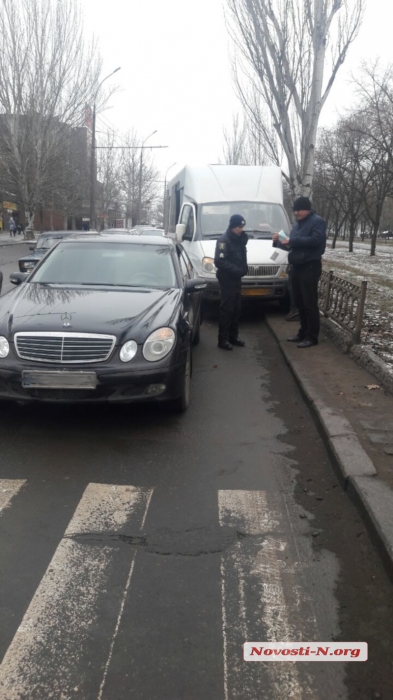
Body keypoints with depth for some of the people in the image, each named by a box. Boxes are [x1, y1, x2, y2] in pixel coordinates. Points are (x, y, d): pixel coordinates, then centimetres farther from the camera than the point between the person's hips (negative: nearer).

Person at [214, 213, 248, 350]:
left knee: (236, 309, 10)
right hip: (227, 279, -8)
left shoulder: (240, 239, 14)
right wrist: (236, 269, -22)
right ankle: (223, 339, -4)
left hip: (237, 279, 8)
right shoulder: (224, 240, -12)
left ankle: (233, 337, 18)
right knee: (227, 309, -8)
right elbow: (219, 261, -20)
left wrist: (243, 269, 2)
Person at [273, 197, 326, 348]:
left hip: (310, 267, -9)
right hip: (297, 267, 9)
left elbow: (316, 240, -22)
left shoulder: (317, 221, -6)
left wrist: (293, 241, -21)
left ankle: (312, 337, -5)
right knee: (299, 302, 11)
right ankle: (303, 332, 21)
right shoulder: (298, 224, 20)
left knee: (310, 303, -8)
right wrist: (278, 241, 5)